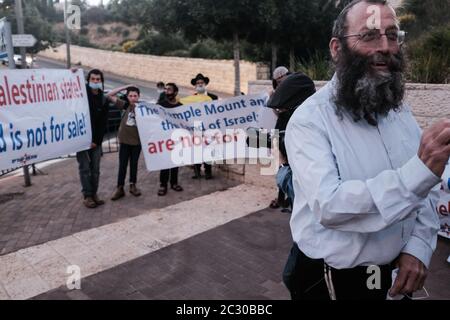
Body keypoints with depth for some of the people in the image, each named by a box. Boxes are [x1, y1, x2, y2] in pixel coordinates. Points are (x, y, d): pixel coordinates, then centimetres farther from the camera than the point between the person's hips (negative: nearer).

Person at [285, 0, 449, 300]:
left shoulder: (400, 111, 3)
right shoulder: (310, 120, -19)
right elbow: (328, 205, -31)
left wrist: (419, 247, -13)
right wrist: (419, 171, -37)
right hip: (333, 280, -5)